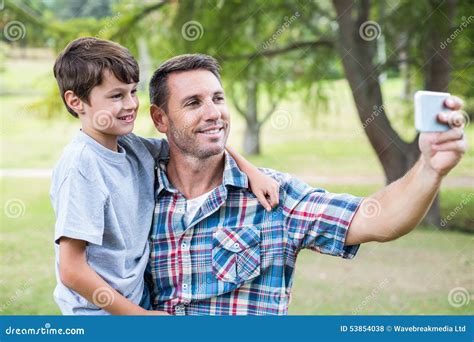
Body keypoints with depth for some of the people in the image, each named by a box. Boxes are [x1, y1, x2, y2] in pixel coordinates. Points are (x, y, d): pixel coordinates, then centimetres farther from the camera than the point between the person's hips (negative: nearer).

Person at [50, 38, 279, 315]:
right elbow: (71, 271, -22)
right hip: (101, 312, -7)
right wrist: (141, 315, -15)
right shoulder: (80, 166, -20)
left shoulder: (133, 148, 0)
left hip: (139, 302, 7)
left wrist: (251, 171, -1)